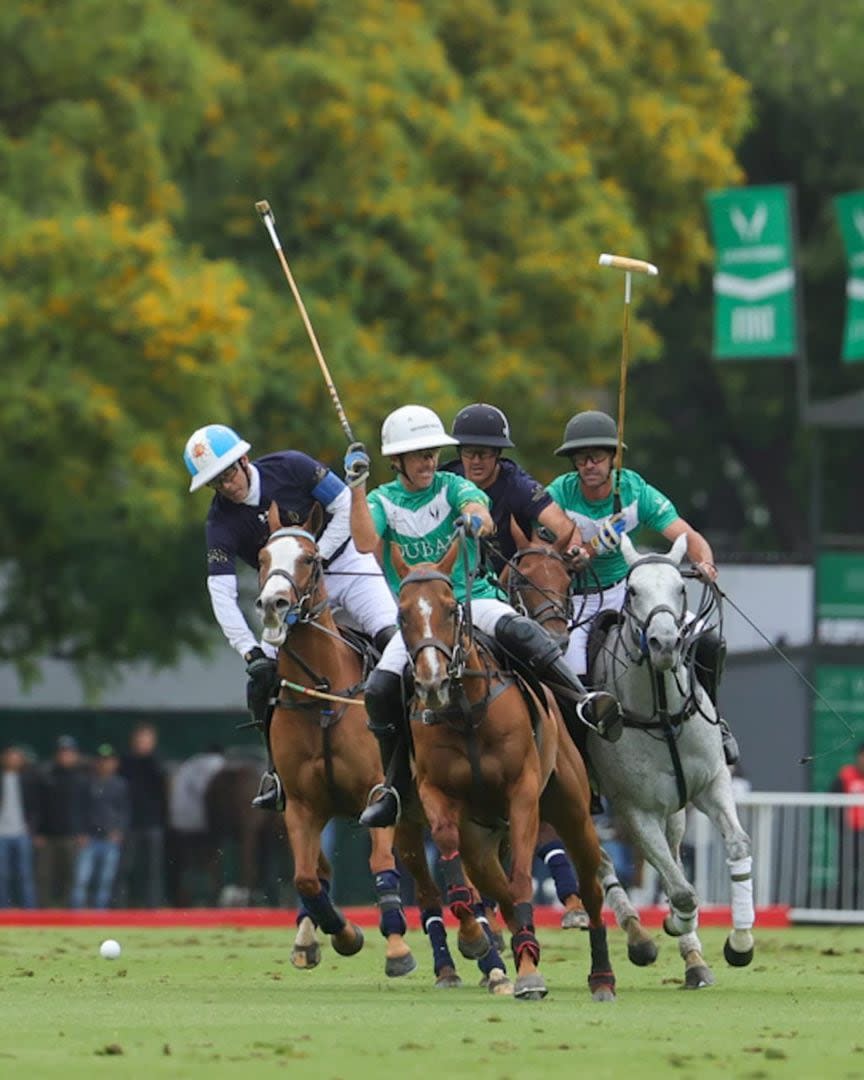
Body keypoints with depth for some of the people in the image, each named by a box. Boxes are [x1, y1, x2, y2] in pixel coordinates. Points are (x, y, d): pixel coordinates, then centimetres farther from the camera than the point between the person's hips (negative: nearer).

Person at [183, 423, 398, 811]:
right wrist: (250, 652, -34)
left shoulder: (290, 468, -18)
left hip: (344, 564, -2)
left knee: (393, 638, -24)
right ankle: (279, 770, 4)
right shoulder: (221, 522, -17)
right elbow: (221, 594, -24)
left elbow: (346, 506, -9)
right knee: (262, 678, -12)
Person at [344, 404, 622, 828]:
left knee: (517, 630, -33)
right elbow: (365, 542, -13)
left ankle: (584, 701, -45)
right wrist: (357, 487, -20)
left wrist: (476, 521, -42)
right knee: (381, 688, -18)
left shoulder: (453, 487, 3)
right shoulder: (382, 501, 6)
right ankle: (394, 787, -1)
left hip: (473, 599, -1)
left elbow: (481, 513, -18)